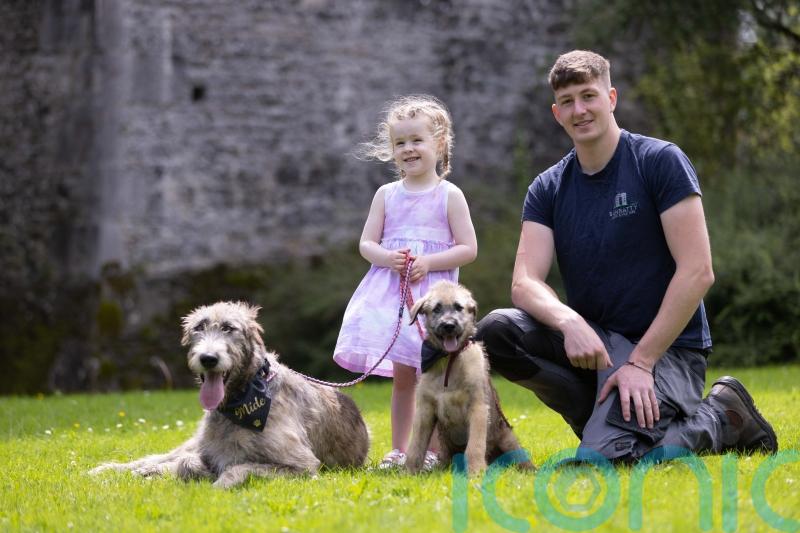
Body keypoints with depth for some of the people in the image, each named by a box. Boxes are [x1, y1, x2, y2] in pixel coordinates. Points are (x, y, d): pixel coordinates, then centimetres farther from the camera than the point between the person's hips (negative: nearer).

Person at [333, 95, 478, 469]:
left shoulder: (449, 195, 0)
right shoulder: (387, 194, 10)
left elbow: (468, 248, -3)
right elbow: (366, 243, 9)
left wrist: (428, 262, -16)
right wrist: (388, 258, -12)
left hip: (433, 293, -3)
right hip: (391, 293, 3)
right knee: (401, 376, 7)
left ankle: (432, 451, 3)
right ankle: (398, 450, 14)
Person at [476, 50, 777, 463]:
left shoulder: (660, 162, -8)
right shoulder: (547, 190, 7)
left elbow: (697, 271, -14)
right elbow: (525, 283, -5)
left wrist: (641, 361, -19)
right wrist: (569, 322, -29)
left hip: (665, 345, -5)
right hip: (590, 340, 5)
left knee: (603, 456, -28)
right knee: (496, 330, -20)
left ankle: (722, 419, 0)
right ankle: (606, 419, -5)